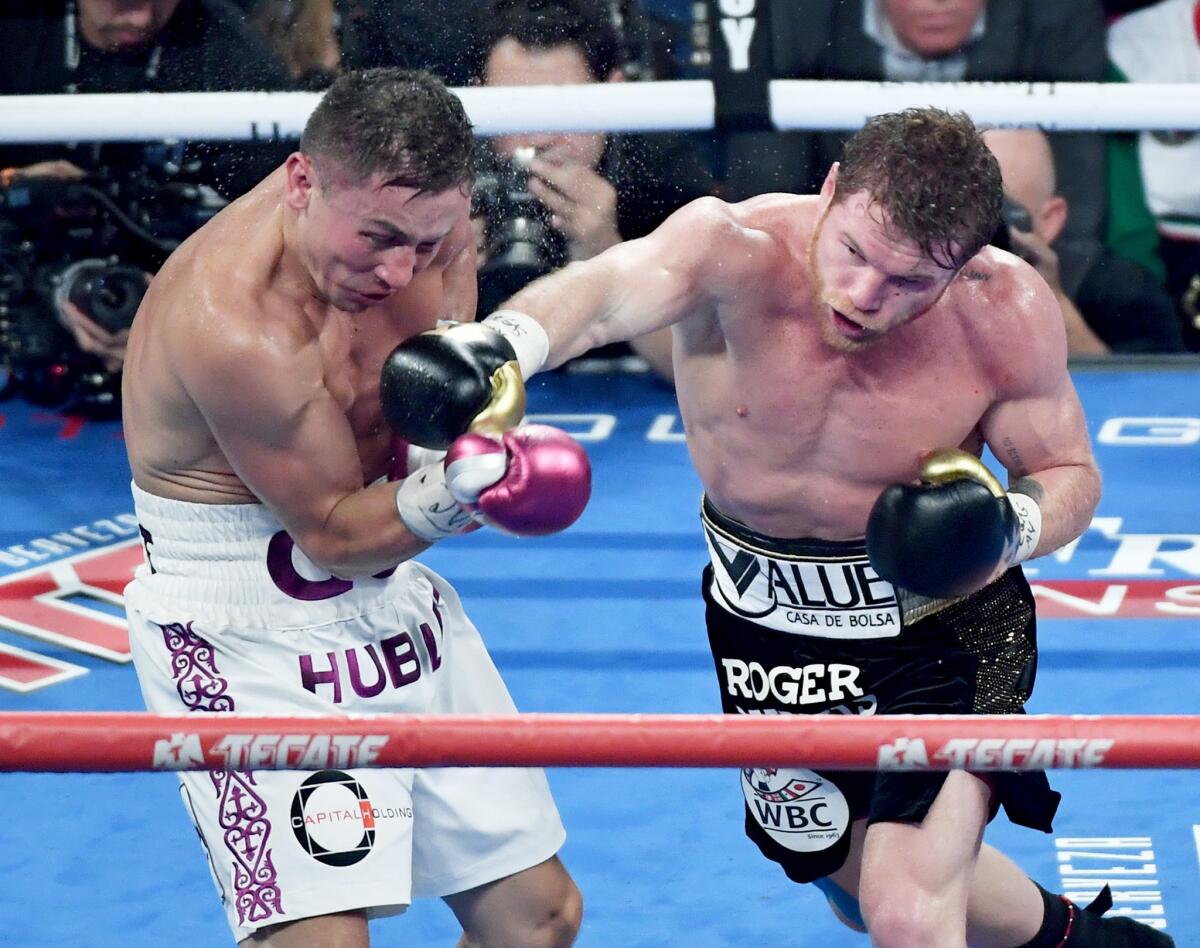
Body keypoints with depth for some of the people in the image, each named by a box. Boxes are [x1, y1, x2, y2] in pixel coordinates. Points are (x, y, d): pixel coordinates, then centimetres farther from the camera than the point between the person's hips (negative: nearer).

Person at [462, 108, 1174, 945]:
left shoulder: (1009, 313, -23)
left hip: (939, 620, -2)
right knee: (859, 880, 23)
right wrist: (504, 348, -75)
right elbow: (604, 293, -52)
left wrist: (1012, 528, -29)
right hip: (765, 620, 3)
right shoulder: (736, 248, -30)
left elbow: (1069, 473, -5)